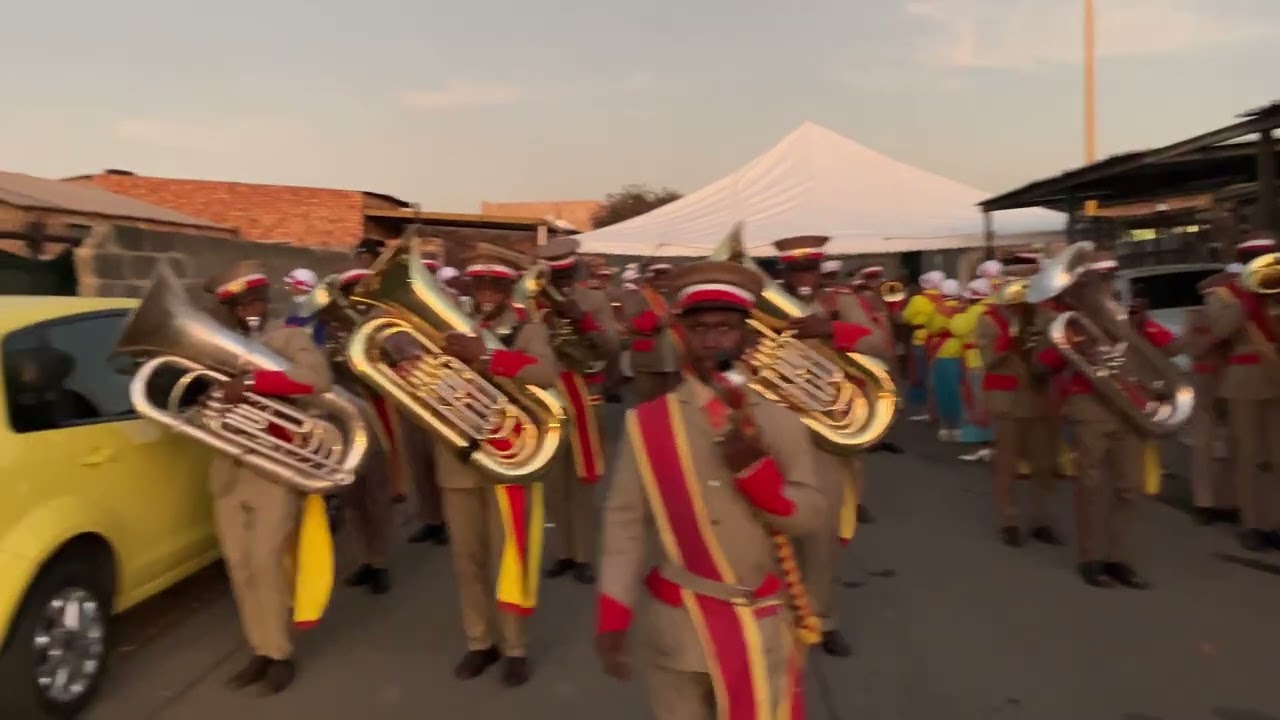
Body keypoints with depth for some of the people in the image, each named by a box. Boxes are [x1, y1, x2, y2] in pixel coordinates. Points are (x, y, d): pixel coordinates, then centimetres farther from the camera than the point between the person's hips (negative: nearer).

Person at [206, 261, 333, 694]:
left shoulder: (289, 338, -3)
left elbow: (318, 378, -23)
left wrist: (251, 381, -29)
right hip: (229, 469, 5)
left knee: (265, 562, -7)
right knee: (239, 566, 9)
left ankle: (280, 654, 10)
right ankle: (260, 651, 22)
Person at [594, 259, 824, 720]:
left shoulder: (779, 423, -2)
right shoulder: (646, 422, -5)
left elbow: (809, 518, -5)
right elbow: (626, 521, -5)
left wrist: (754, 467, -20)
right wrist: (613, 616, -9)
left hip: (759, 628, 1)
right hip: (676, 629, 0)